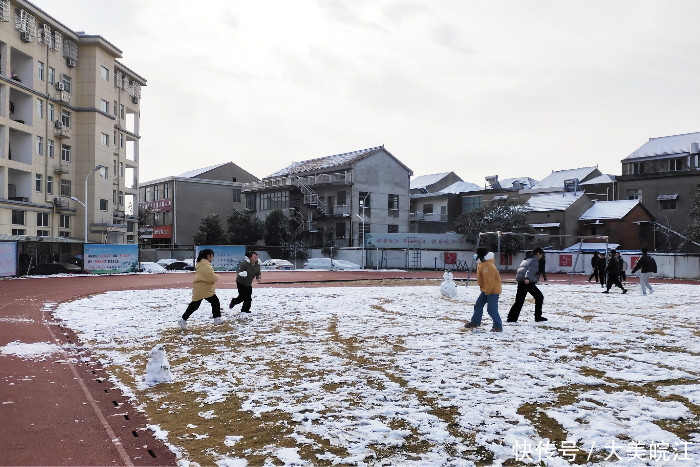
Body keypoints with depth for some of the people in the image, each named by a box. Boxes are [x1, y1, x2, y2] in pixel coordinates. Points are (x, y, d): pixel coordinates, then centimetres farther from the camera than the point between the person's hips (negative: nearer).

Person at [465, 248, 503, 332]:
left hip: (493, 290, -11)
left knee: (491, 309, -10)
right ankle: (475, 322, 26)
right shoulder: (481, 264, 9)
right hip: (486, 290, 11)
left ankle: (498, 326, 1)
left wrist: (487, 292, -20)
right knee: (478, 305, 15)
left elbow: (489, 281, -27)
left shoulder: (488, 266, -25)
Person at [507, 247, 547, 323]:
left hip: (521, 281, 8)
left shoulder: (526, 259, 22)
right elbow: (530, 269, -22)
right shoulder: (535, 260, -4)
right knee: (539, 297, 7)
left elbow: (520, 269, 29)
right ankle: (538, 317, 7)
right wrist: (527, 278, -37)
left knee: (519, 300, 10)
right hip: (528, 282, -8)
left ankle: (511, 318, 4)